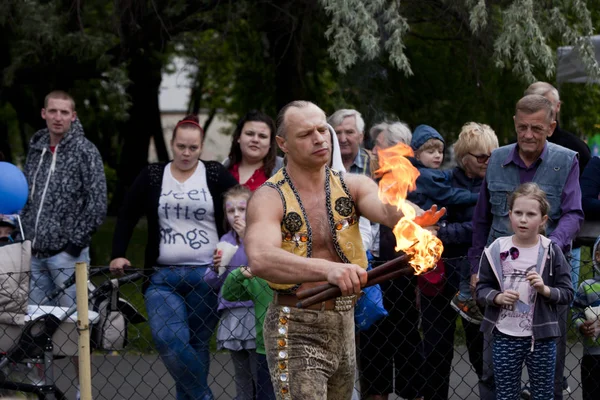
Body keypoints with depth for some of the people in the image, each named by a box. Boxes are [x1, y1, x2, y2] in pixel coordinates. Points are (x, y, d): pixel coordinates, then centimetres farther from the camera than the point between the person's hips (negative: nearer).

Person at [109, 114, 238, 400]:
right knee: (167, 339, -18)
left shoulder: (215, 175, 2)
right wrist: (118, 255, 4)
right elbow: (127, 216, 12)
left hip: (207, 277, -1)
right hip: (162, 277, 1)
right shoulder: (152, 176, 7)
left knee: (196, 343, 3)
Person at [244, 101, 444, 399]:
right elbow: (260, 258, -31)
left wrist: (412, 217, -45)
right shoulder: (270, 198, -12)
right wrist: (328, 269, -46)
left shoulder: (351, 186, 2)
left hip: (344, 326, 5)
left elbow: (387, 209, -19)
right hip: (297, 329, -5)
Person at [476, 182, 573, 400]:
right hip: (505, 337, 1)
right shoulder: (497, 250, -2)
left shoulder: (551, 251, -4)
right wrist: (498, 297, -16)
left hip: (541, 338, -1)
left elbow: (567, 293, -2)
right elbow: (481, 289, 3)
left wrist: (545, 290, -20)